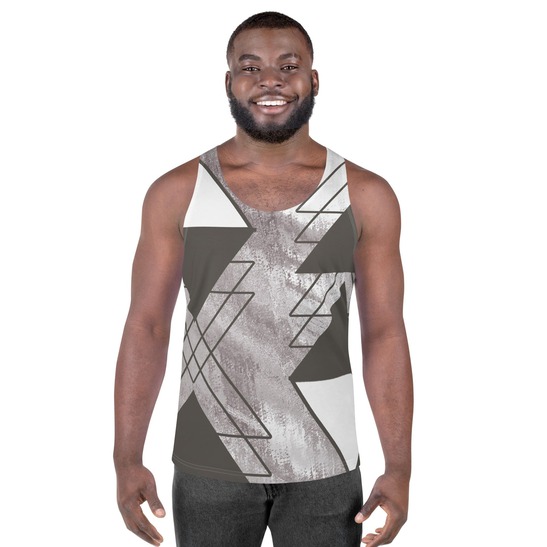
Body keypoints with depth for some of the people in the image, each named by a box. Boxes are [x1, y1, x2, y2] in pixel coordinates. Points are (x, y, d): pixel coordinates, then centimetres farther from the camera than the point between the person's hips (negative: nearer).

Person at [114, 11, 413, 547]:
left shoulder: (366, 196, -2)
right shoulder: (176, 193, -2)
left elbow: (384, 334, -1)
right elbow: (147, 327, -1)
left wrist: (398, 468, -5)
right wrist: (127, 460, -6)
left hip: (325, 469, 0)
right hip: (208, 467, 0)